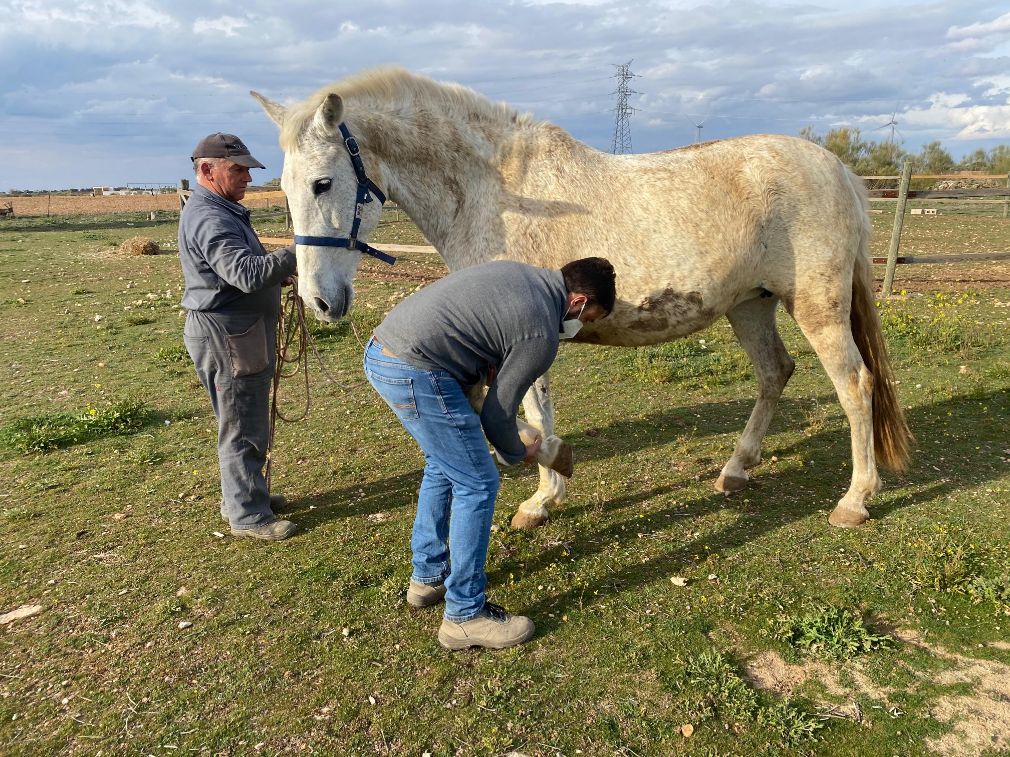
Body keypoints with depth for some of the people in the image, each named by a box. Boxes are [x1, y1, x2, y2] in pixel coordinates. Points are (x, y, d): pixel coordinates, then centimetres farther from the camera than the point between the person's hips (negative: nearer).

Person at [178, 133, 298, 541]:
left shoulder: (221, 211, 16)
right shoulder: (209, 218, -19)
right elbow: (247, 273, -32)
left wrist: (276, 273, 10)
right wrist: (295, 256, -29)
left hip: (240, 334, 11)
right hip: (227, 337, -11)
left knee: (248, 424, 20)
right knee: (243, 428, -1)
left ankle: (244, 495, 34)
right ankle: (248, 515, 11)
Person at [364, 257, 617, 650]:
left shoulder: (515, 271, 16)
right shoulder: (541, 335, -8)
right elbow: (497, 413, -2)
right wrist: (519, 453, 17)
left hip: (379, 349, 10)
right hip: (415, 373, -10)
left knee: (443, 466, 24)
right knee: (477, 485, 1)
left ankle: (427, 577, 37)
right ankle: (464, 616, 11)